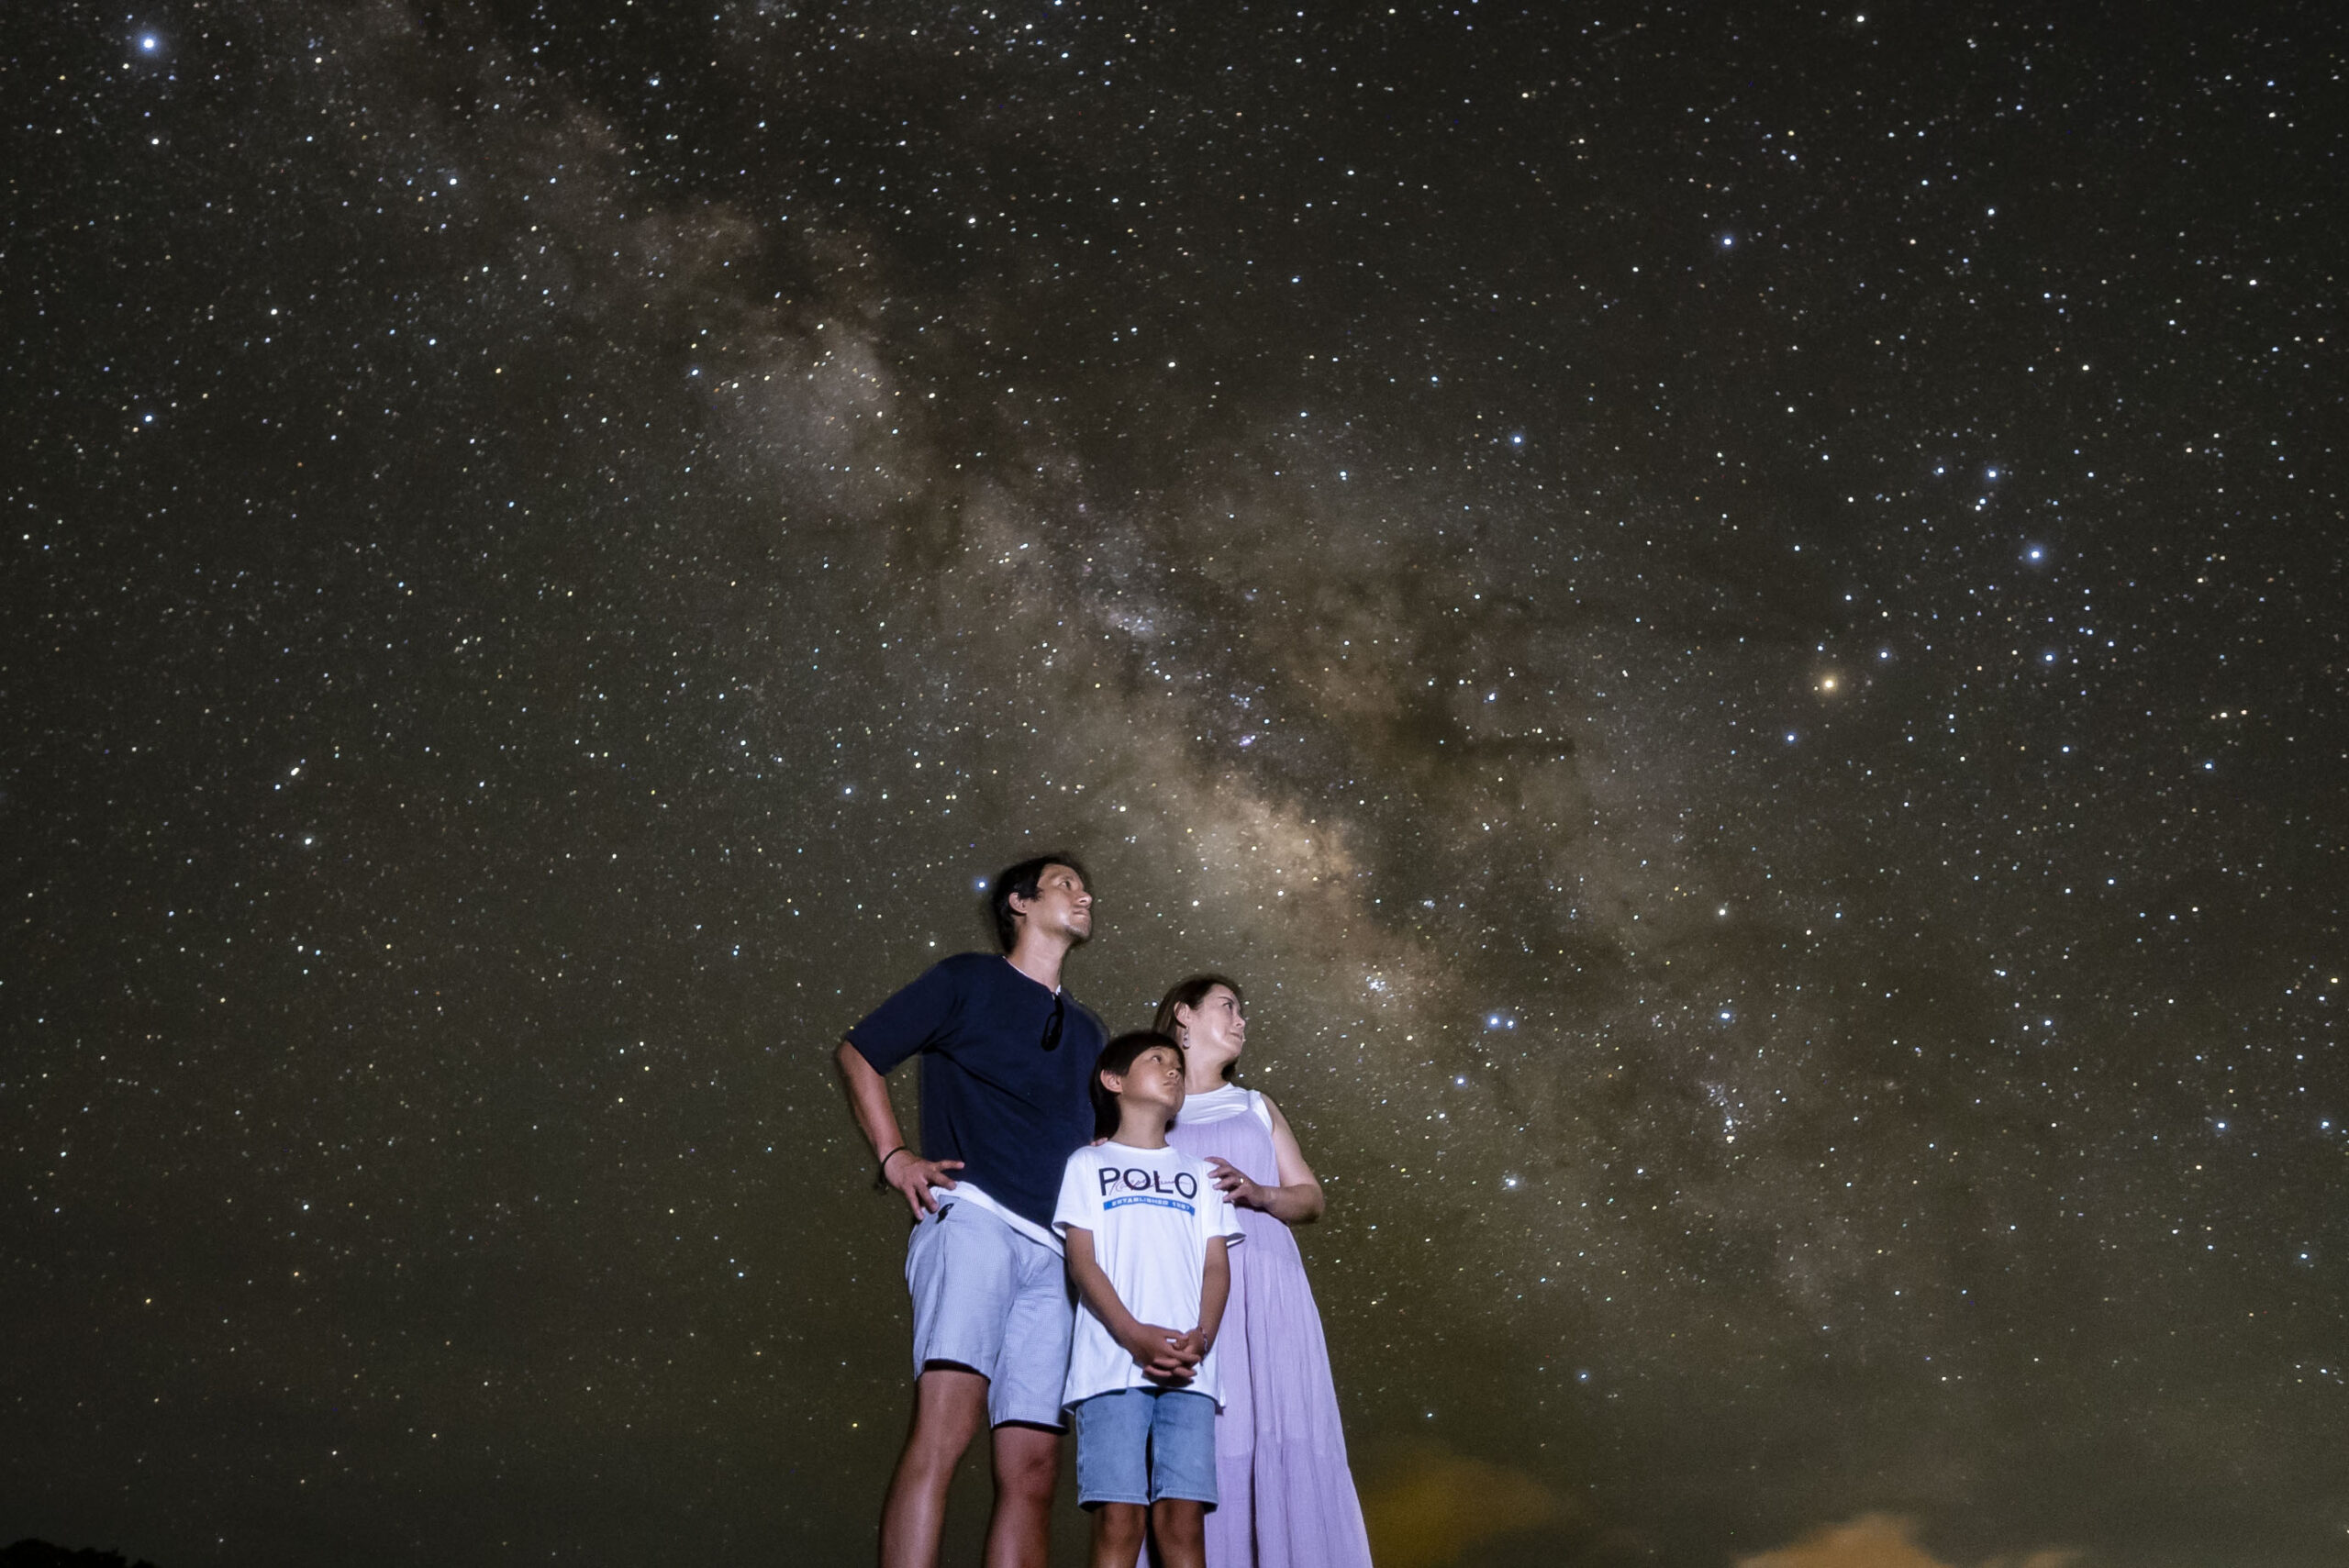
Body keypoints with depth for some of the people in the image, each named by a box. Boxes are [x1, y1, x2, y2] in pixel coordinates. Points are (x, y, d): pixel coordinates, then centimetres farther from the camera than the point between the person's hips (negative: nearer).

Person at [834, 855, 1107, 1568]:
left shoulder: (1086, 1031, 27)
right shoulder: (968, 980, 11)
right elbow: (858, 1052, 12)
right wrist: (894, 1157, 1)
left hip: (1053, 1251, 6)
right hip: (973, 1217, -6)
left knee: (1033, 1468, -2)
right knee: (946, 1423, -23)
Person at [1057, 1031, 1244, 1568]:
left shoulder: (1199, 1174, 24)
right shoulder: (1087, 1165, 15)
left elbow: (1217, 1268, 14)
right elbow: (1082, 1262, 3)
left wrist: (1201, 1339, -7)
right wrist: (1136, 1336, -13)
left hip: (1189, 1370, 2)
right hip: (1112, 1363, -2)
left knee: (1182, 1518, -7)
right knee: (1119, 1519, -11)